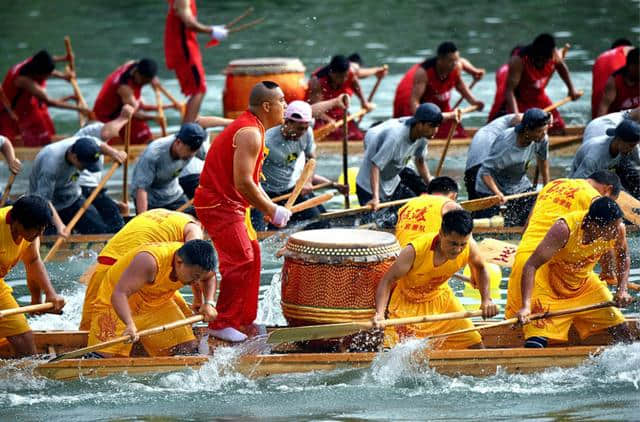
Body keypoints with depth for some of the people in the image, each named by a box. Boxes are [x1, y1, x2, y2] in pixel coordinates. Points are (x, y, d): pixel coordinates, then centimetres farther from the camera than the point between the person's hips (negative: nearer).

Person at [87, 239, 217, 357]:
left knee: (190, 349, -5)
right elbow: (119, 294, -45)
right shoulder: (149, 261, -38)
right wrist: (129, 325, -60)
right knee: (105, 357, -21)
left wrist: (209, 303, -7)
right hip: (117, 306, -6)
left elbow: (210, 277, 11)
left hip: (157, 304, 6)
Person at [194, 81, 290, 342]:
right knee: (241, 260, -13)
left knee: (252, 253, 15)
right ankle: (222, 324, -10)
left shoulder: (251, 128, 15)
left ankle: (244, 318, 22)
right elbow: (243, 183, -25)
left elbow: (251, 179, 19)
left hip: (229, 203, 11)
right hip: (219, 205, -11)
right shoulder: (250, 134, -20)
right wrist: (271, 211, -16)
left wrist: (271, 207, 8)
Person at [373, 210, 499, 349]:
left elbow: (479, 268, 2)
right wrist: (380, 313, -45)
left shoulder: (469, 247, -22)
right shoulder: (416, 250, -35)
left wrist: (486, 299, -11)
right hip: (408, 303, -4)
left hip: (441, 299, 4)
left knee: (476, 345, 3)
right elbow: (388, 281, -30)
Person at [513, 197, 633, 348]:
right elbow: (531, 266, -35)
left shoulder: (617, 228, -21)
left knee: (620, 329, 3)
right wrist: (526, 306, -43)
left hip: (584, 282, 5)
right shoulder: (564, 229, -35)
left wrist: (622, 290, -10)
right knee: (535, 344, -19)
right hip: (551, 285, -5)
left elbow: (623, 258, 3)